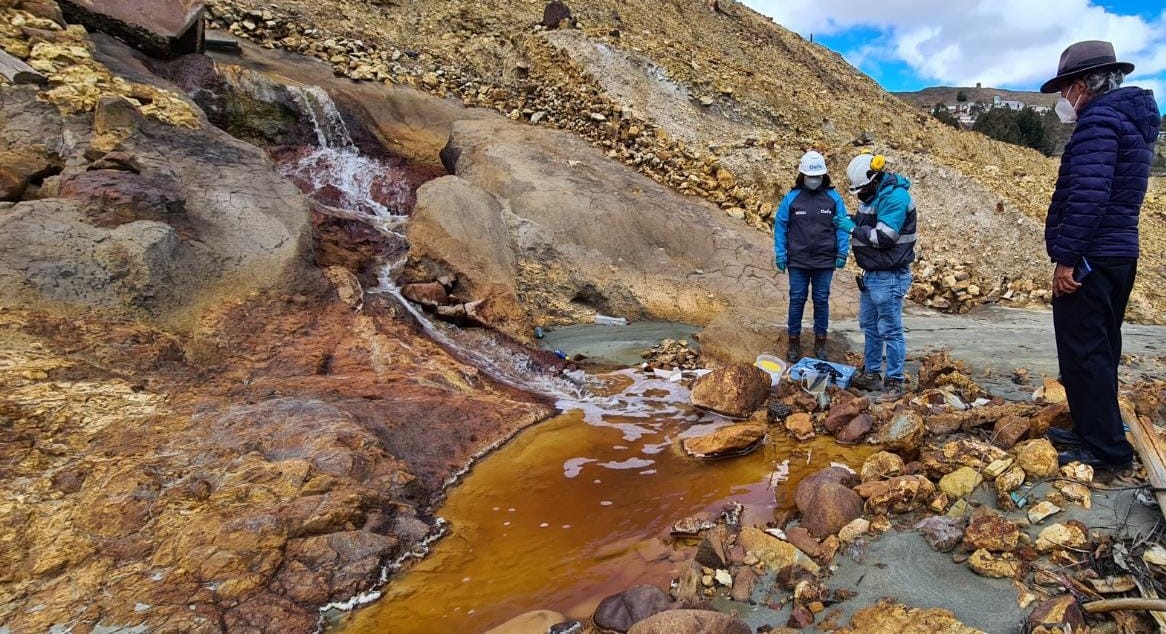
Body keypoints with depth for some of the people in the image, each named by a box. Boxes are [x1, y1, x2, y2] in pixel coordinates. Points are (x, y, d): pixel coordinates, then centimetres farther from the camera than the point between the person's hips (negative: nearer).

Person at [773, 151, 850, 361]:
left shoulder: (833, 198, 1)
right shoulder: (791, 198, -1)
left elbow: (843, 226, 5)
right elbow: (780, 226, 3)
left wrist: (842, 253, -1)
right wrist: (780, 254, -1)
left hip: (825, 262, 1)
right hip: (798, 261, 0)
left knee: (821, 300, 9)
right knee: (797, 300, 6)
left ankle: (820, 342, 21)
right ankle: (794, 341, 17)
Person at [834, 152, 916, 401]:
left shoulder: (895, 196, -20)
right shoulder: (872, 194, 9)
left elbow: (884, 237, -26)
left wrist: (853, 228, -16)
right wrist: (851, 222, 0)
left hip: (889, 276, -10)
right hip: (870, 274, 10)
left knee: (890, 330, -1)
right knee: (870, 327, 18)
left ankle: (894, 382, 9)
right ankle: (871, 374, 30)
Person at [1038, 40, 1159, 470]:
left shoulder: (1099, 119, -14)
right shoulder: (1133, 119, 18)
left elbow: (1088, 195, -25)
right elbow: (1114, 193, 19)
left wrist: (1065, 257, -23)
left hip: (1089, 259, -10)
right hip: (1121, 254, 10)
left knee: (1083, 354, -4)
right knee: (1100, 350, 17)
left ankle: (1106, 448, 2)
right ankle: (1093, 430, 28)